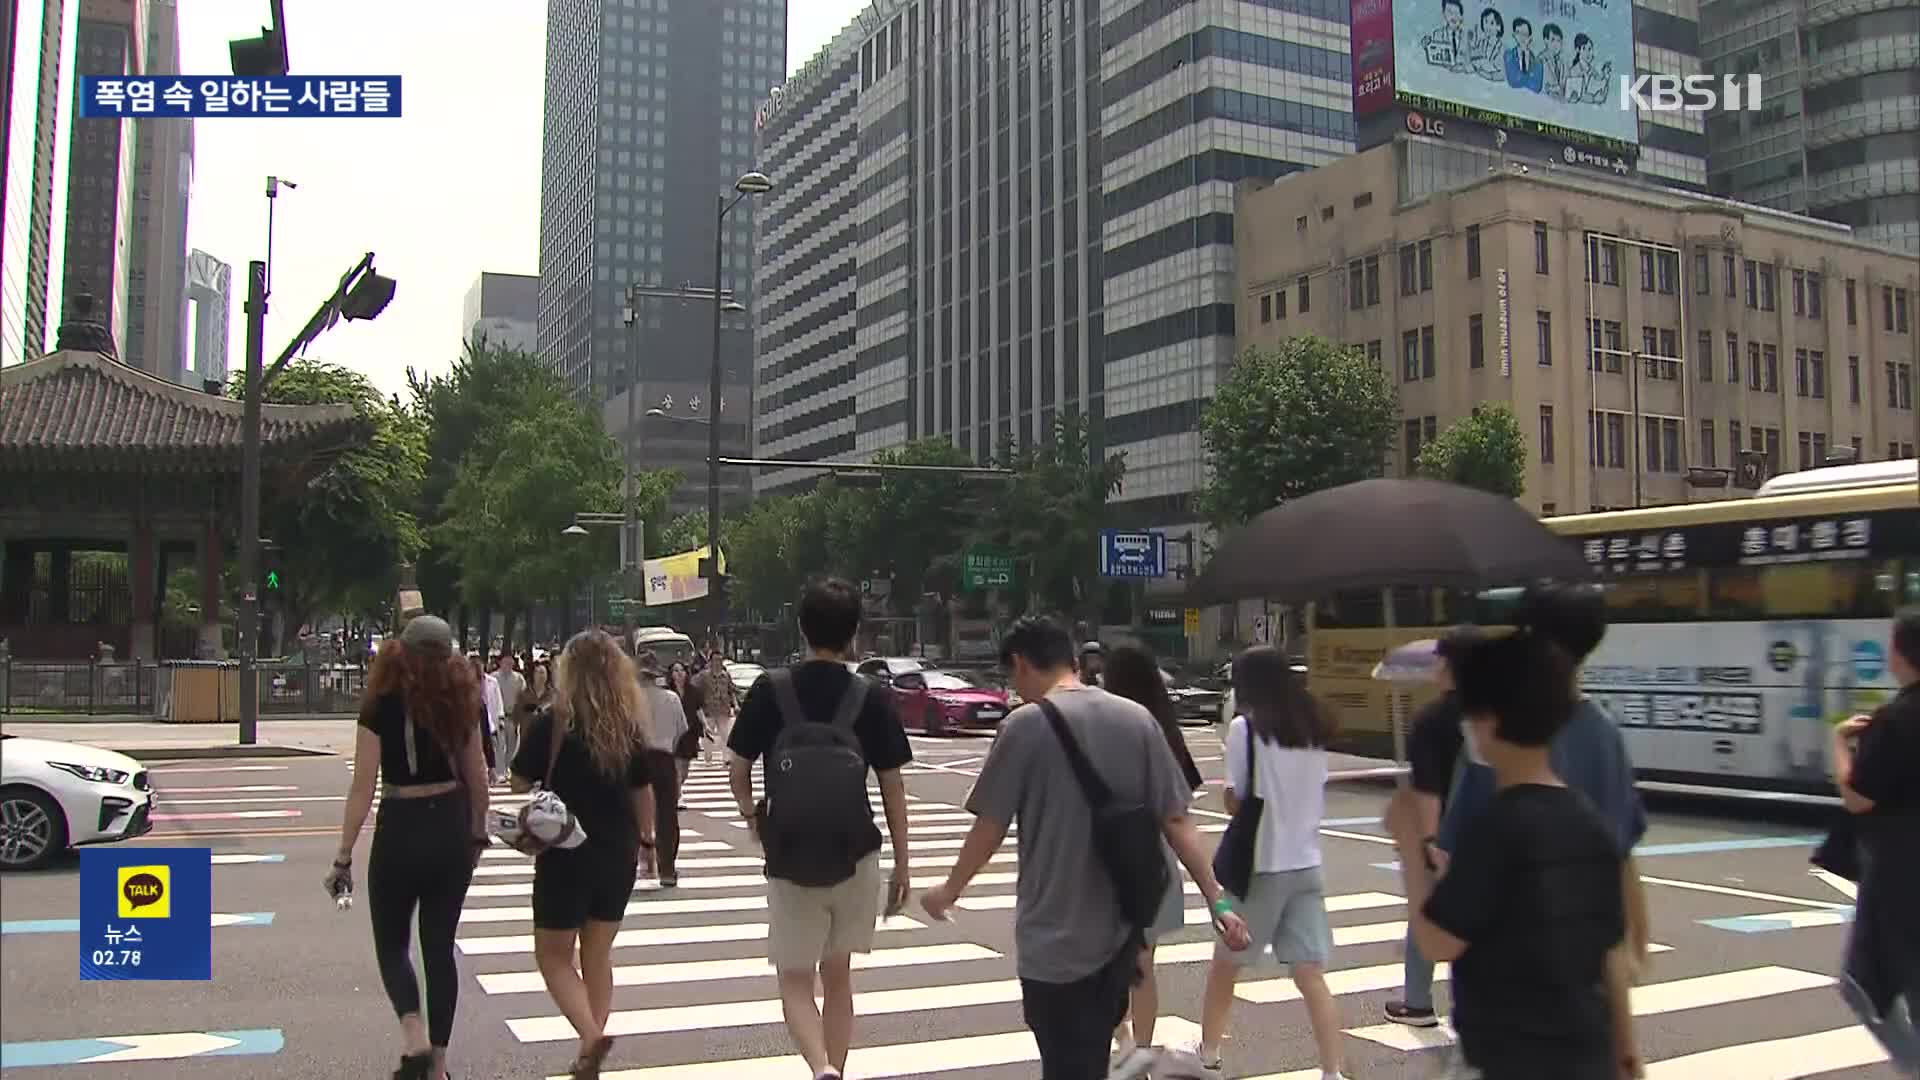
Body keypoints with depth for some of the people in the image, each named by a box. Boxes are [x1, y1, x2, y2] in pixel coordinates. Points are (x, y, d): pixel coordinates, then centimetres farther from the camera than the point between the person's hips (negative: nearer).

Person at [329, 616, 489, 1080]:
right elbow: (477, 777, 6)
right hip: (452, 830, 3)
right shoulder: (460, 701, 0)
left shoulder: (381, 706, -10)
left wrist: (343, 858, -6)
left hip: (401, 831, -3)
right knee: (440, 946, 12)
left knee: (391, 942, 13)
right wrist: (477, 834, 19)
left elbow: (363, 787, -11)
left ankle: (415, 1037, -7)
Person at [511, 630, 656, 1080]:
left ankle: (591, 1036, -11)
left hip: (565, 855, -4)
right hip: (618, 855, 4)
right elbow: (643, 794, 5)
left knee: (553, 954, 10)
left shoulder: (550, 725, -14)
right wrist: (645, 840, 19)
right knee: (598, 954, 17)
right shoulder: (631, 729, -4)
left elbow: (520, 783, -4)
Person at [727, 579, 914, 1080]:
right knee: (837, 978, 18)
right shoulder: (870, 699, -5)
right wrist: (902, 864, 6)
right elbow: (892, 787, -2)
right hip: (856, 858, 1)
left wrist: (753, 816, 16)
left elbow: (737, 768, -3)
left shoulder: (770, 690, -6)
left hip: (789, 861, -1)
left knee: (795, 982, 8)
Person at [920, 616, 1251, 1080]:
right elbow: (1176, 820, -1)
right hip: (1121, 928, 5)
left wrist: (950, 889, 8)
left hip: (1056, 936, -5)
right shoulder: (1137, 719, 1)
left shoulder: (1026, 724, -12)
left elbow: (990, 827, -7)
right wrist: (1217, 899, 3)